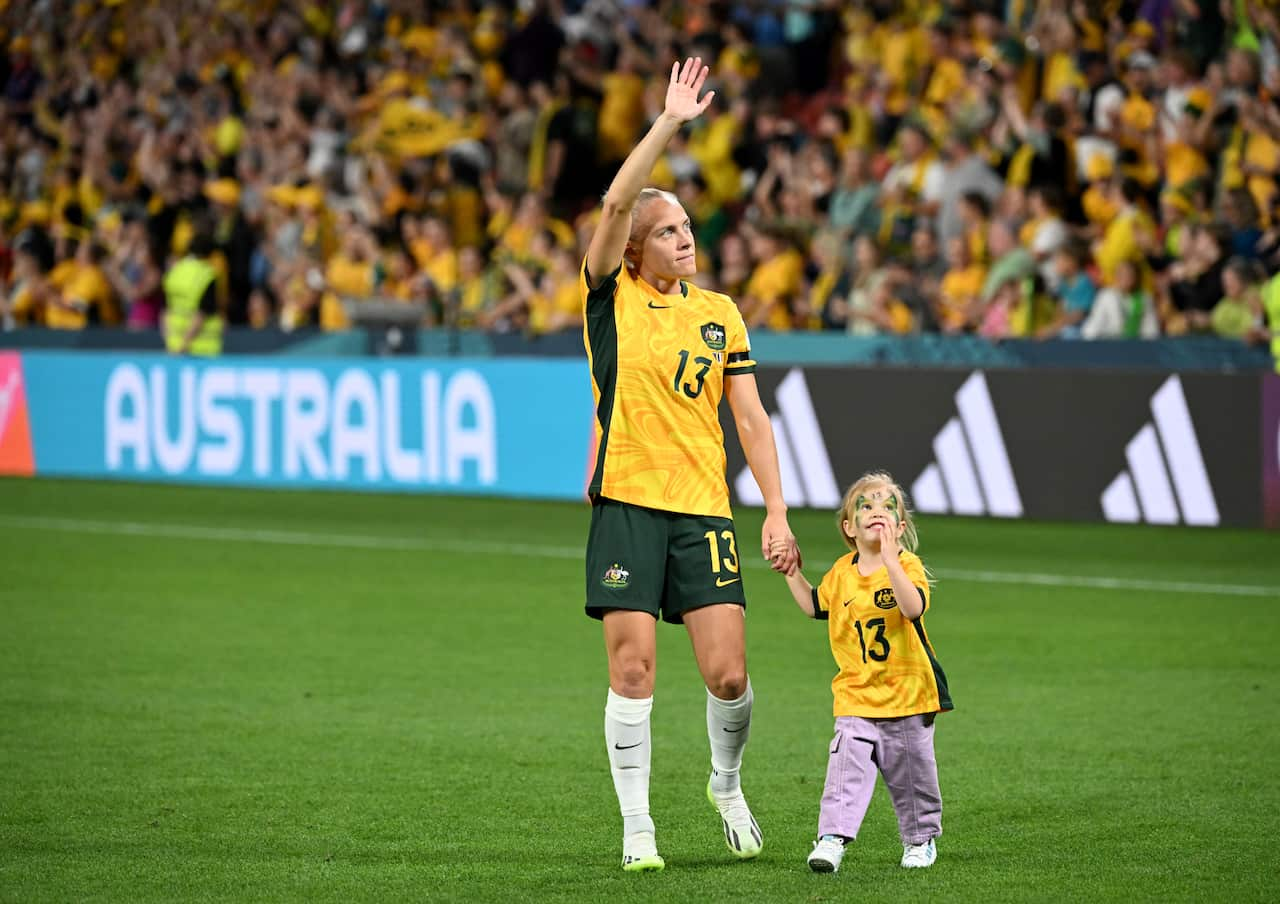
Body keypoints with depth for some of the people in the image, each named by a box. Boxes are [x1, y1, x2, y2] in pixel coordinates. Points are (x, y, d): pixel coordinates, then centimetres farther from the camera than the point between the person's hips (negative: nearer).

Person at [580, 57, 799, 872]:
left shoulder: (720, 314, 11)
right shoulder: (612, 299, 2)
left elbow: (750, 418, 12)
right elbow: (617, 203, -13)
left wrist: (777, 513, 5)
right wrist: (671, 122, -17)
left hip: (705, 510, 2)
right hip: (628, 505, -2)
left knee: (728, 675, -3)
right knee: (632, 669, -5)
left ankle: (728, 784, 25)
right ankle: (637, 827, 4)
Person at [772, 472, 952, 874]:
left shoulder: (907, 566, -11)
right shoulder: (841, 573, 4)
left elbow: (913, 607, -32)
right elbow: (816, 605, 23)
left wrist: (890, 560, -38)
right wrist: (794, 575, 10)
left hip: (906, 694, -2)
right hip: (857, 697, 2)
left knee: (911, 773, 12)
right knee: (847, 768, -14)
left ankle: (921, 837, 31)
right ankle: (832, 839, -17)